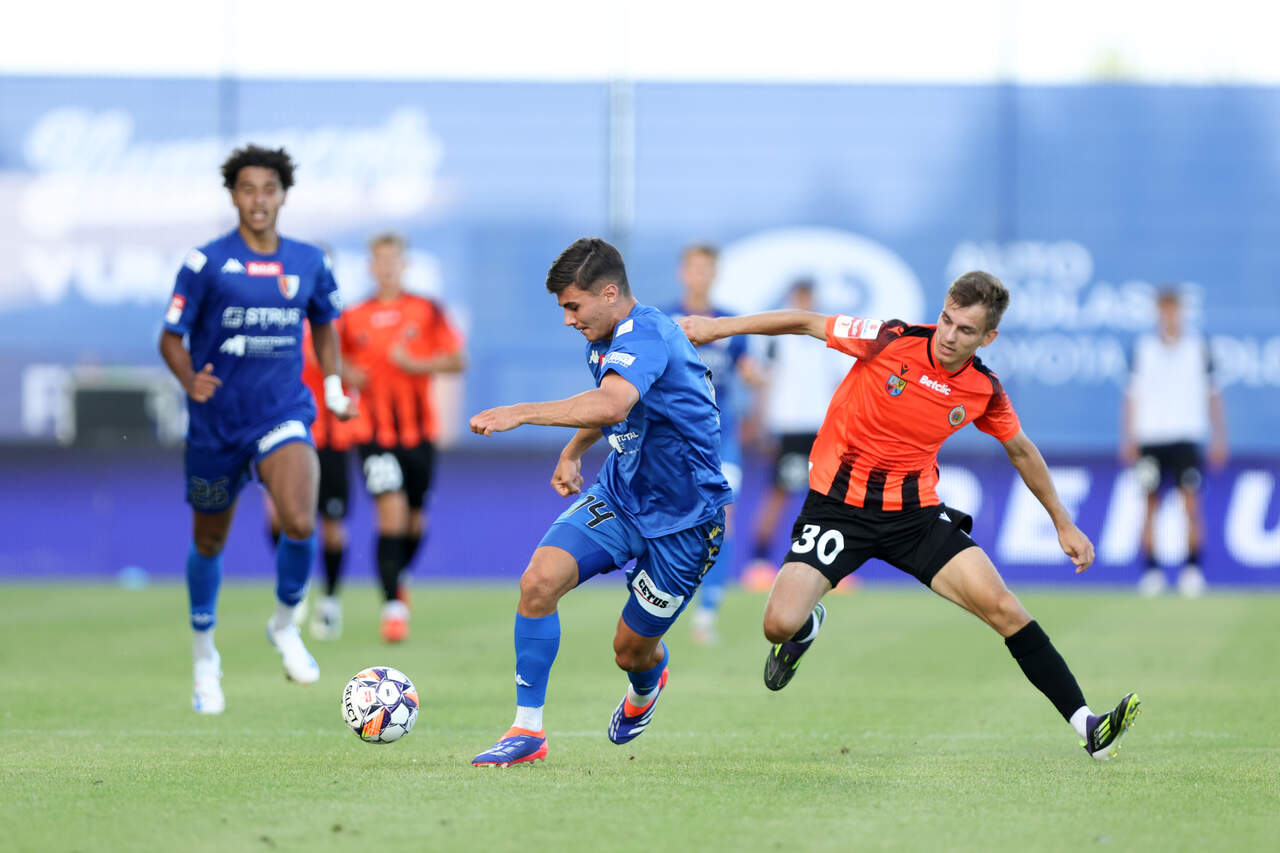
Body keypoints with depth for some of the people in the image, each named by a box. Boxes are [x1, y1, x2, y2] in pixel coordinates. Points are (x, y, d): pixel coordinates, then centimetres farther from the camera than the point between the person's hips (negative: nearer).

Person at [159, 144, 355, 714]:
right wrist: (191, 381, -24)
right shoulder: (206, 262, -7)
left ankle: (285, 624, 4)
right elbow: (171, 338, -4)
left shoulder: (309, 262, 3)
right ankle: (204, 656, 37)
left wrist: (334, 388, 8)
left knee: (300, 523, -25)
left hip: (283, 416, 1)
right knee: (209, 543, 13)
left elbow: (324, 325, 20)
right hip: (215, 425, -1)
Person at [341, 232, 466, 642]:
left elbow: (457, 360, -2)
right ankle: (393, 606, -13)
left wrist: (416, 364, -16)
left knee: (414, 520, 12)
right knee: (391, 513, -16)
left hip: (419, 431, 1)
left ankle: (398, 575, 42)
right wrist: (349, 375, -4)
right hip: (374, 433, -1)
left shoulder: (427, 311, 0)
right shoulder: (353, 319, 3)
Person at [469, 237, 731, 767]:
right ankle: (528, 729, -11)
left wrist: (521, 413, -50)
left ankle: (646, 686, 45)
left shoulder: (644, 335, -26)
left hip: (681, 518, -7)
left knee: (631, 650, 5)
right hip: (619, 494, 7)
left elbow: (611, 405, -47)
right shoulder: (604, 342, 4)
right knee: (539, 580, -18)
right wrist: (572, 452, 21)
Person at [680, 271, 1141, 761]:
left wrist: (1062, 523, 20)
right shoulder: (892, 340, -15)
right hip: (838, 504, -2)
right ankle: (808, 628, 22)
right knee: (780, 625, -19)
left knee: (1004, 609, -12)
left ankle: (1088, 728, -8)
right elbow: (806, 323, -5)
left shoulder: (984, 390, -4)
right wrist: (719, 327, -4)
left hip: (915, 513, 2)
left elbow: (1021, 452, 14)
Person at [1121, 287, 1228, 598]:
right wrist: (1128, 439, 2)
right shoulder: (1142, 348, 7)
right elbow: (1132, 396, 8)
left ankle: (1192, 569, -7)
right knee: (1150, 505, 0)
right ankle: (1151, 570, 5)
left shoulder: (1198, 347, 6)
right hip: (1150, 438, 1)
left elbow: (1212, 395, 9)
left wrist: (1218, 438, 4)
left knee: (1191, 502, -11)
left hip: (1186, 437, -1)